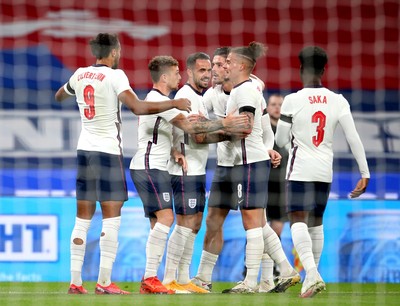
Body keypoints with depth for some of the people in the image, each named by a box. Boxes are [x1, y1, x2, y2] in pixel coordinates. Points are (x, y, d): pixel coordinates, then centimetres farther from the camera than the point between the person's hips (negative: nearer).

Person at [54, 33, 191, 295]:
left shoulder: (80, 75, 9)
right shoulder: (114, 76, -10)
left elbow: (59, 96, 30)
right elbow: (138, 107, -23)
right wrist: (174, 103, -16)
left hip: (85, 149, 6)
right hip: (109, 151, -6)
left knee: (83, 218, 8)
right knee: (112, 217, -4)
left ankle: (75, 281, 6)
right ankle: (104, 282, -10)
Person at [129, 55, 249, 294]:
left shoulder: (155, 99, 20)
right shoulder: (160, 101, -14)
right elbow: (190, 127, -20)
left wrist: (174, 152, 7)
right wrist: (224, 123, -16)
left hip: (155, 167, 11)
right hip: (150, 167, -11)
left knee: (159, 222, 8)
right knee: (165, 217, -18)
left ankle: (150, 280, 5)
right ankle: (150, 278, -22)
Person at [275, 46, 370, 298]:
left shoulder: (292, 101, -10)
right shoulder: (338, 101, -2)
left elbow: (281, 141, 0)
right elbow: (354, 139, -5)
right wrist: (365, 173, -1)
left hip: (300, 169, -4)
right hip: (325, 170, 4)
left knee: (298, 220, -7)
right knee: (316, 221, 17)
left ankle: (312, 274, -26)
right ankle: (312, 275, 20)